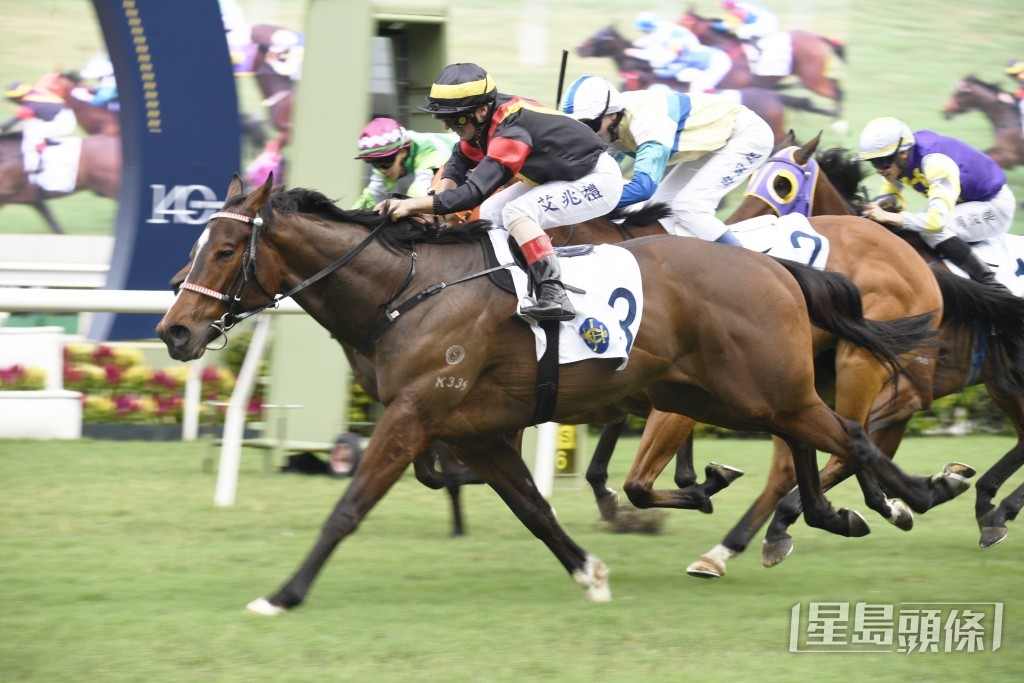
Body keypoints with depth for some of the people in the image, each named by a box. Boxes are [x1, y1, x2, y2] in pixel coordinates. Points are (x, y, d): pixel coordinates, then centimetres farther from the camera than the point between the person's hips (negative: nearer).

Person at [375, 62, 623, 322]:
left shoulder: (511, 131, -34)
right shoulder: (485, 117, -8)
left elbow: (474, 192, -39)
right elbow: (459, 162, 7)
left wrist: (412, 205, -39)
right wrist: (438, 201, -12)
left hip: (599, 180, -10)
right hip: (556, 174, 10)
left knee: (516, 212, -27)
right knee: (490, 214, 5)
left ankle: (554, 295, -30)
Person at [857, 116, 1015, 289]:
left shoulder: (937, 163, -34)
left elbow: (937, 219, -42)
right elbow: (889, 195, 3)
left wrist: (888, 217, -39)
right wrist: (874, 206, -20)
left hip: (995, 206, -9)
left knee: (933, 231, -31)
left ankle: (990, 285, -23)